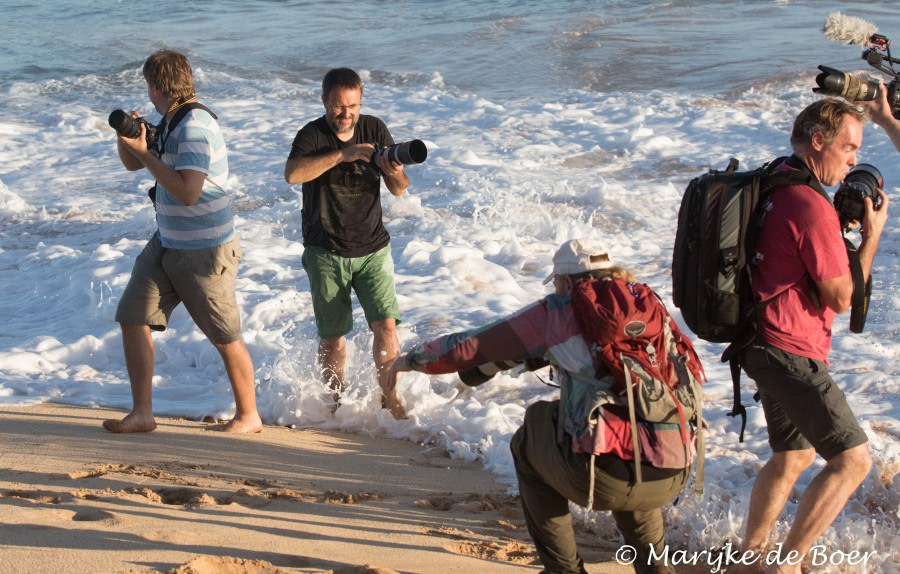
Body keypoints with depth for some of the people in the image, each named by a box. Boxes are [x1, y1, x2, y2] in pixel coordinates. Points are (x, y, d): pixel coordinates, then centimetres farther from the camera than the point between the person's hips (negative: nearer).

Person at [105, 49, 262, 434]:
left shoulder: (194, 127, -20)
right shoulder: (171, 123, 9)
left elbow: (187, 192, -29)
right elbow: (132, 164, 21)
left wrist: (144, 151, -22)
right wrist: (127, 137, -1)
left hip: (205, 251, -9)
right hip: (167, 243, 9)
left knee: (226, 339, 3)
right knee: (133, 319, 1)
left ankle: (248, 416, 20)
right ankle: (142, 414, 6)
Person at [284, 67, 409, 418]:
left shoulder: (374, 129, 2)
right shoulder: (312, 136, -9)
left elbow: (399, 190, 1)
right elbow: (292, 173, -31)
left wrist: (394, 173, -22)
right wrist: (342, 154, -34)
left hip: (372, 248, 2)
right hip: (326, 253, -2)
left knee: (385, 325, -10)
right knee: (332, 336, 4)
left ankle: (391, 400, 3)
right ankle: (338, 402, 23)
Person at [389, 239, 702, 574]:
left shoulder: (560, 312, 6)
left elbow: (473, 346, 11)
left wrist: (413, 359, 27)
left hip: (603, 477, -5)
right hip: (673, 480, 5)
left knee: (527, 444, 26)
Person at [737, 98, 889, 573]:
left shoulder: (773, 188, 10)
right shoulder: (812, 207, -20)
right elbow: (840, 297, -14)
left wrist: (842, 224, 10)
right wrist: (872, 234, -5)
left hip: (768, 347, 10)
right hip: (792, 353, -10)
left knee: (793, 455, 22)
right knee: (852, 458, -5)